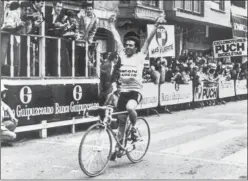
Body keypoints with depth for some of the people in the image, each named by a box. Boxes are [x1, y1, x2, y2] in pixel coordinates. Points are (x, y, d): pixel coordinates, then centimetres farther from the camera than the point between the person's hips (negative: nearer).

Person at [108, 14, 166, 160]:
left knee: (130, 108, -35)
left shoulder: (140, 57, 0)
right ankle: (119, 147, 24)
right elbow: (117, 39, 15)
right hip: (123, 91, 4)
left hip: (135, 91, -4)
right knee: (121, 120, 10)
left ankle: (134, 128, -5)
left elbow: (148, 40, -7)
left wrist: (156, 26, -13)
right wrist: (112, 24, 20)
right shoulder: (122, 55, 9)